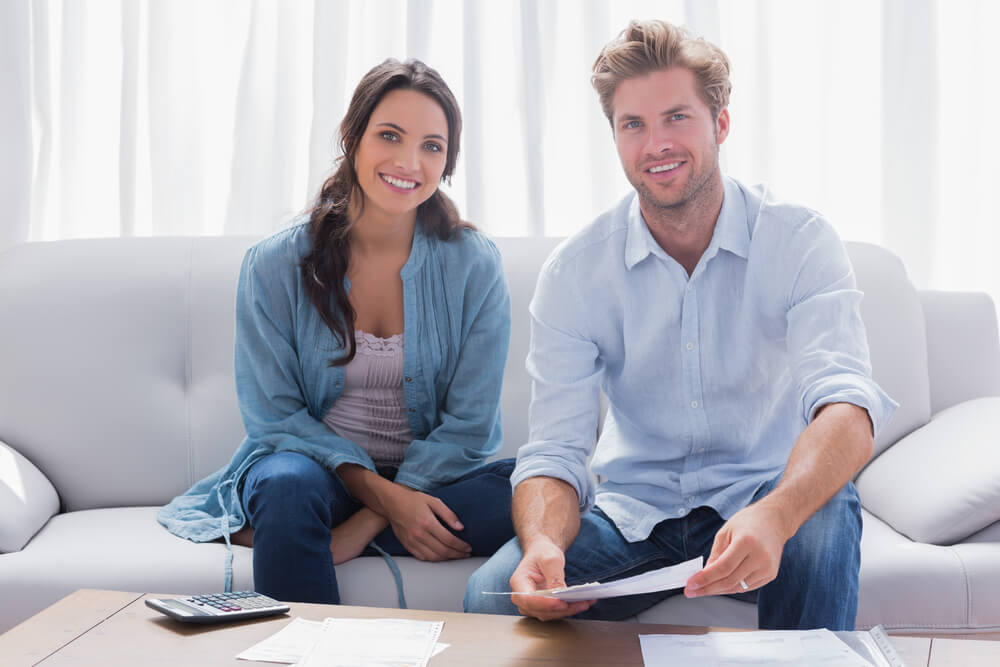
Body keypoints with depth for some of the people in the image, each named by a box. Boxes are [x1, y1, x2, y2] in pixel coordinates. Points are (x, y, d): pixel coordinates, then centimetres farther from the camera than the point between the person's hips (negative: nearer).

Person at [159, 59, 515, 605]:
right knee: (288, 488, -37)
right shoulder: (274, 266, -5)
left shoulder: (474, 266, -4)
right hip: (315, 464, -2)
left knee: (528, 495, -29)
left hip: (428, 476, 2)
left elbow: (467, 425, -6)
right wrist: (382, 493, -21)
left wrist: (368, 524, -19)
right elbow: (274, 416, -6)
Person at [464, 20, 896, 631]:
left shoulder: (800, 241, -11)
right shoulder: (574, 271, -6)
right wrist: (542, 545, -35)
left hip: (762, 496, 0)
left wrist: (773, 515, -49)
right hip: (634, 511, 1)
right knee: (494, 597, -24)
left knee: (826, 515, -34)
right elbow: (554, 453, -11)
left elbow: (847, 404, -27)